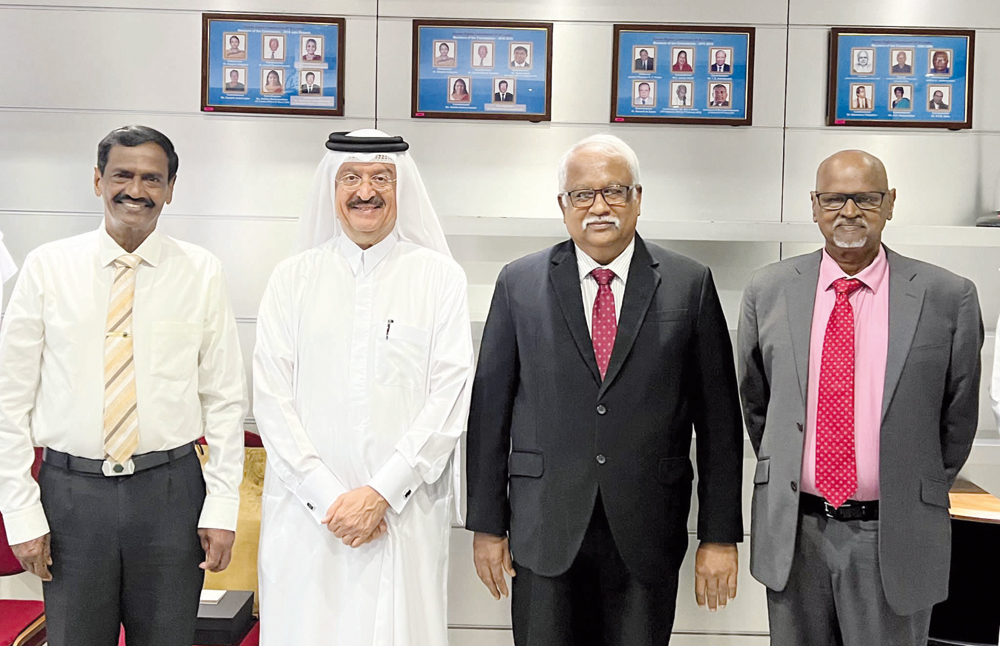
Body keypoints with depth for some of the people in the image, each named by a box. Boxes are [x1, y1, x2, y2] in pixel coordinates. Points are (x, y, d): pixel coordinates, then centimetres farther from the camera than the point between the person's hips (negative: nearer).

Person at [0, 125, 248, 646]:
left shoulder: (201, 273, 1)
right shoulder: (47, 266, 0)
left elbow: (225, 400, 2)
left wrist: (223, 506, -3)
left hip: (170, 491, 0)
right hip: (71, 490, 0)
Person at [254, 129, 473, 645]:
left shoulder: (440, 278, 3)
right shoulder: (293, 278, 6)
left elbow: (450, 397, -4)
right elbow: (271, 398, 1)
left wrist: (381, 494, -11)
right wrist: (326, 497, -8)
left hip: (405, 511, -1)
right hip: (306, 513, 1)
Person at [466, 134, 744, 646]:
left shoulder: (690, 285, 2)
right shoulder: (519, 284, 3)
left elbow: (718, 417, 2)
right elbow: (489, 410, 4)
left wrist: (720, 535, 0)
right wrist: (487, 524, 2)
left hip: (647, 538, 0)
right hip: (545, 534, 0)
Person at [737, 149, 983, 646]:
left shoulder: (948, 298, -5)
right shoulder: (768, 291, 1)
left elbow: (958, 416, 5)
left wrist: (922, 493, 9)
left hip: (895, 538, -1)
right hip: (793, 532, 2)